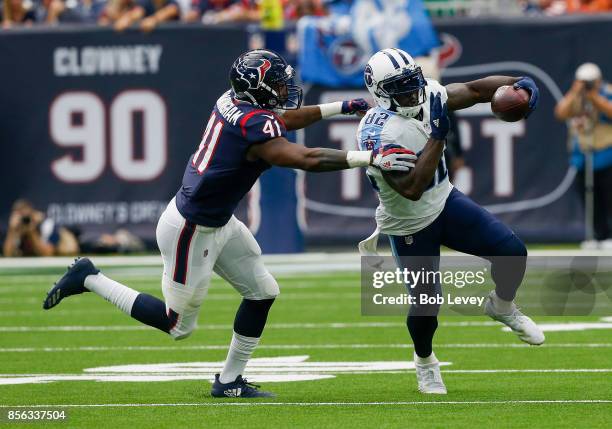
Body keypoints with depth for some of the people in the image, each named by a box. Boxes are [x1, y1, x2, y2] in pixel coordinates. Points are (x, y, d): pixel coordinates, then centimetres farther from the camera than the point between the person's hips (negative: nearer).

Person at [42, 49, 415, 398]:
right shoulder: (254, 125, -28)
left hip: (219, 223, 10)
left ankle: (230, 381, 21)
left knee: (262, 292, 12)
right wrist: (371, 159, -34)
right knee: (179, 326, 6)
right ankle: (90, 280, 14)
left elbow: (284, 120, 18)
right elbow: (307, 159, -35)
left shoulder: (232, 101, -1)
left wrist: (341, 107, 17)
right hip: (192, 231, -10)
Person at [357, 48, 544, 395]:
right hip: (411, 227, -6)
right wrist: (437, 136, -37)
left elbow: (473, 90, 1)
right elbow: (412, 189, -37)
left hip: (445, 202, 6)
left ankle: (502, 307, 24)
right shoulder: (378, 132, -31)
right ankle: (425, 361, 35)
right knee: (426, 302, 1)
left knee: (513, 251, -8)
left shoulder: (427, 95, -10)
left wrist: (517, 84, -17)